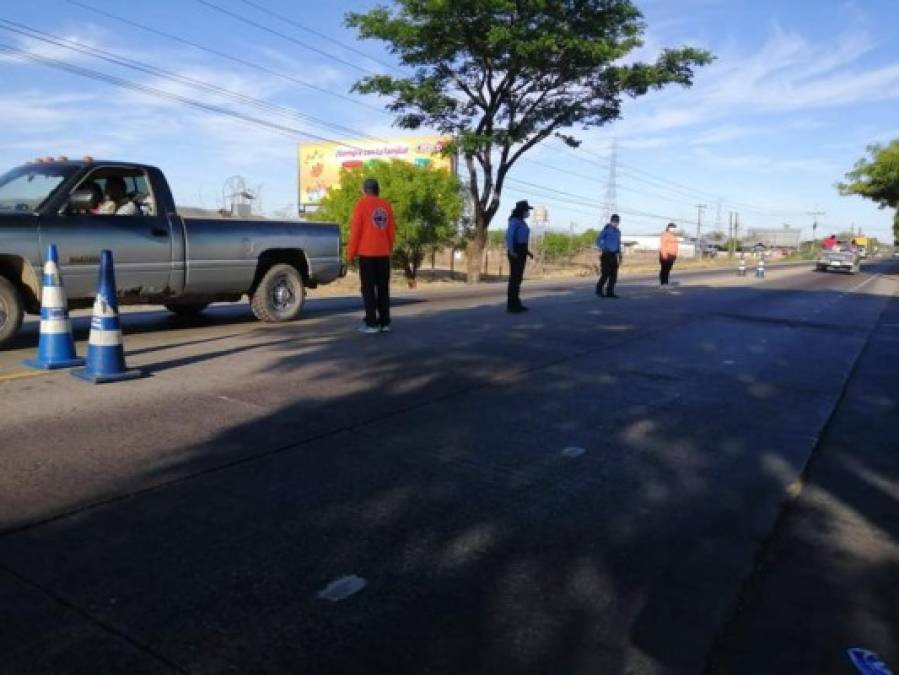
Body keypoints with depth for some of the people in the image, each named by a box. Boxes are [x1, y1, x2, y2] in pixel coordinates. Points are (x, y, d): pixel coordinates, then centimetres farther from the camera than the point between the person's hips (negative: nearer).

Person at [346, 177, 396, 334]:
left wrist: (351, 253, -1)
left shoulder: (362, 203, -5)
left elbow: (355, 230, -6)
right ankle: (385, 322, 9)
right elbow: (392, 231, 11)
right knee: (383, 288, 8)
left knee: (368, 289, -2)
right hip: (383, 253, 5)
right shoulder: (386, 205, 8)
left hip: (367, 253, -4)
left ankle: (372, 323, -5)